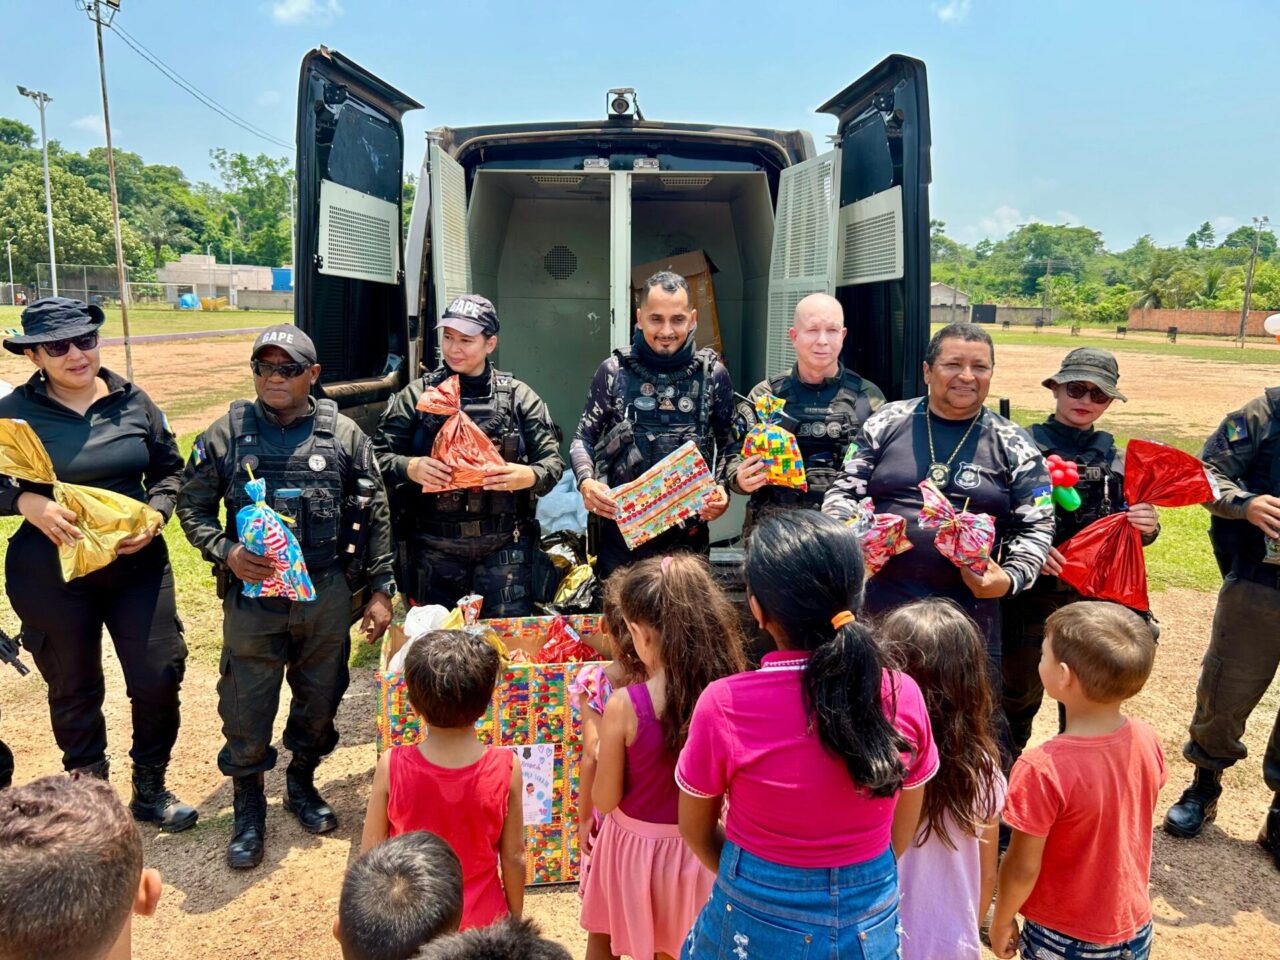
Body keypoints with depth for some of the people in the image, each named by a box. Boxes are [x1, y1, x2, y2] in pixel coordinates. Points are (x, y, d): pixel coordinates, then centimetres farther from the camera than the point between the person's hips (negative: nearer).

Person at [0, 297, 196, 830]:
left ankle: (150, 789, 27)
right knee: (74, 690, 14)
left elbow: (169, 469, 8)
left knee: (160, 678, 3)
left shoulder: (133, 401, 0)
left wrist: (155, 515, -9)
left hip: (138, 564, 2)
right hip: (51, 575, -1)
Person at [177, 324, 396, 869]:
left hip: (326, 595, 1)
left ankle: (302, 786, 41)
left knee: (320, 700, 16)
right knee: (247, 711, 7)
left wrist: (381, 589, 1)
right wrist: (226, 552, -13)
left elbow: (375, 514, 3)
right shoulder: (226, 435, -1)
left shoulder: (343, 434, -1)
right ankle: (249, 812, 31)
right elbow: (192, 507, 6)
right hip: (252, 596, -1)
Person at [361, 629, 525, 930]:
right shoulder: (506, 768, -21)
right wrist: (515, 918, 7)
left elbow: (371, 852, -10)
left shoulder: (392, 767, -22)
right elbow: (514, 857, -10)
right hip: (480, 918, 0)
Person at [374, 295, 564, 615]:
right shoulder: (417, 395, 3)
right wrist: (410, 467, -17)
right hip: (434, 547, 1)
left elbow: (552, 460, 2)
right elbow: (378, 455, 3)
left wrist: (528, 475, -19)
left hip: (505, 545, -1)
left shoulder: (518, 396, 2)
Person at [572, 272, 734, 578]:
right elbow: (584, 439, 5)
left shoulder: (713, 374, 1)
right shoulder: (613, 371, 0)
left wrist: (722, 489, -9)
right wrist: (586, 481, -13)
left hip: (688, 531, 1)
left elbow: (728, 444, 8)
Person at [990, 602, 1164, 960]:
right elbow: (1133, 825, 2)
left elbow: (1022, 867, -22)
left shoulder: (1042, 770, -33)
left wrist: (1002, 921, -3)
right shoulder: (1147, 741, -15)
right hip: (1136, 929, 5)